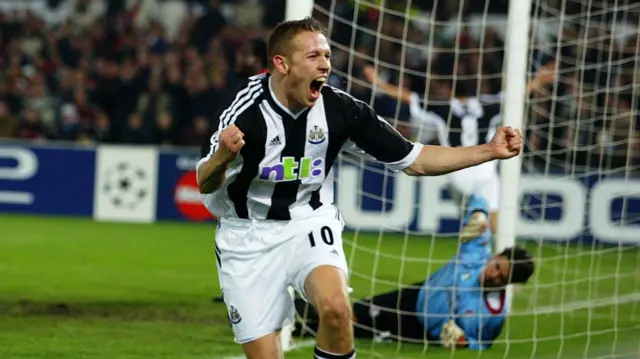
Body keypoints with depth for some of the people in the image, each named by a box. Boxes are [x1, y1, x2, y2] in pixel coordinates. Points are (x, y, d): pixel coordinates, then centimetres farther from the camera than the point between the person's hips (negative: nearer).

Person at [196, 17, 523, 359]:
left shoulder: (340, 109, -11)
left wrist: (489, 150, -12)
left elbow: (412, 160, -3)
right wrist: (222, 157, -48)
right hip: (248, 237, -1)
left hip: (310, 226, 1)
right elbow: (205, 184, -24)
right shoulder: (246, 107, -19)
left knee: (335, 306, -29)